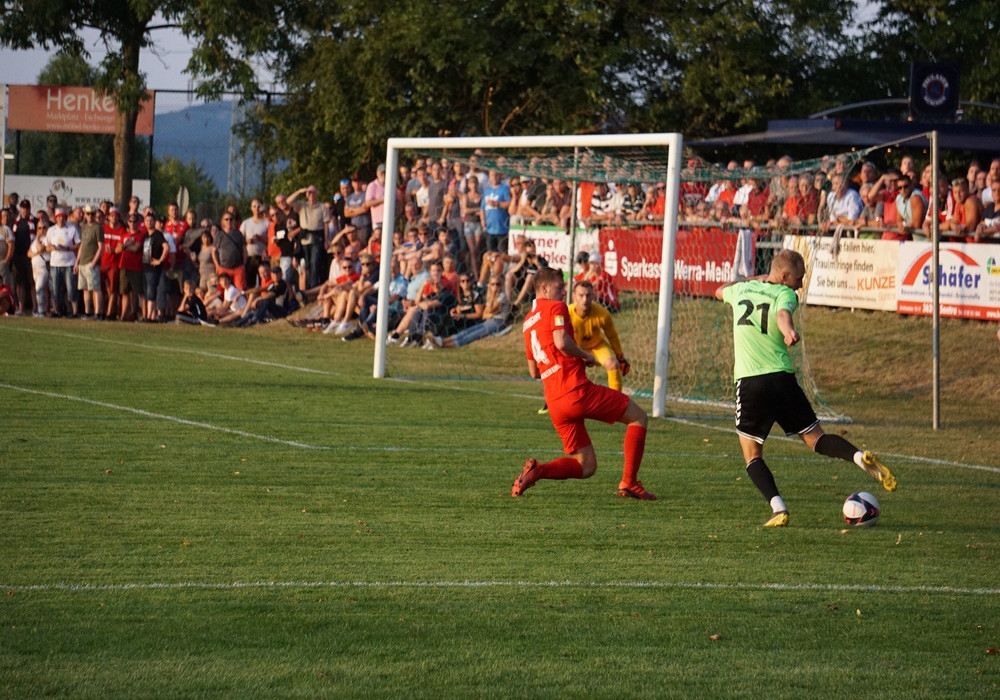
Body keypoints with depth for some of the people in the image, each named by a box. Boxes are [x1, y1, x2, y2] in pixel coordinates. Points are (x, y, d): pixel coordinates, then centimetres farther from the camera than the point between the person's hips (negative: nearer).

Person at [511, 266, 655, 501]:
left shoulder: (528, 321, 22)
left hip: (555, 403, 8)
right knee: (638, 417, 7)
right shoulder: (556, 307, -2)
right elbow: (561, 342, -21)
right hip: (577, 390, -8)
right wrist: (586, 356, -3)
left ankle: (537, 470, -12)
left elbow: (533, 372, 26)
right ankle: (629, 482, 0)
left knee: (586, 466, 11)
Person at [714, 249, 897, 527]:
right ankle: (860, 457, -17)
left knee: (752, 455, 9)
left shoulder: (742, 289, 13)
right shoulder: (785, 294, 0)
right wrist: (788, 331, -45)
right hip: (782, 379, -1)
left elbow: (720, 291, 37)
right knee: (816, 438, 9)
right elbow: (783, 314, -25)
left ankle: (778, 508, -10)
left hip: (749, 382, 1)